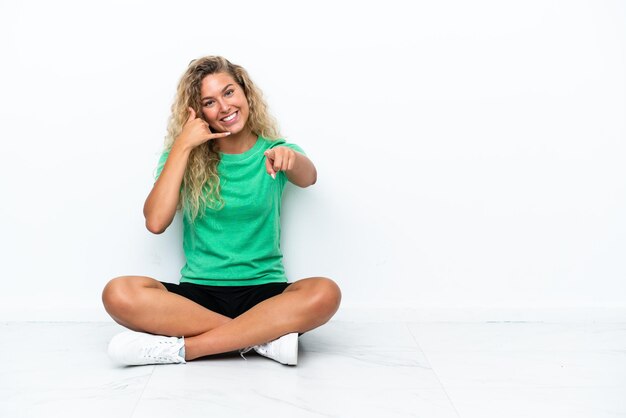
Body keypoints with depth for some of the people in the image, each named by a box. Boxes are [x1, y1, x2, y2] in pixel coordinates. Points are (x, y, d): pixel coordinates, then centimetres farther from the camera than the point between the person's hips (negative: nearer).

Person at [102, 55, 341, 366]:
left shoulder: (273, 151, 5)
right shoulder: (184, 157, 6)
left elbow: (308, 177, -18)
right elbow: (155, 222, -10)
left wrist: (291, 157, -42)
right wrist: (182, 146, -10)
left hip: (264, 292, 0)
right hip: (197, 292, 1)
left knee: (325, 293, -31)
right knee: (118, 294, -27)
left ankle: (181, 348, -26)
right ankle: (264, 336, -25)